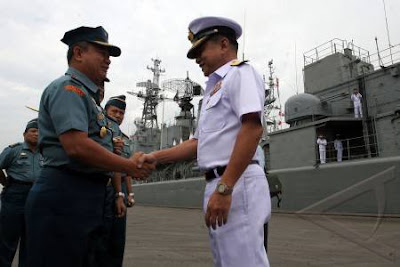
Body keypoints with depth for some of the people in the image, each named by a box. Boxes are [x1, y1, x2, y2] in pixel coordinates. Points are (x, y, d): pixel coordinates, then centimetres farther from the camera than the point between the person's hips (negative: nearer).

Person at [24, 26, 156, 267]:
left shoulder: (87, 94, 21)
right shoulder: (68, 88, -9)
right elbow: (77, 146, -23)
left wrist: (131, 162, 1)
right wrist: (130, 167, -13)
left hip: (88, 197, 10)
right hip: (64, 195, -10)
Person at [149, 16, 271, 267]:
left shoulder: (241, 73, -4)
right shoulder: (215, 87, 22)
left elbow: (253, 128, -19)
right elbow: (200, 143, 19)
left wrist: (224, 188, -24)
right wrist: (154, 158, 13)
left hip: (237, 184, -9)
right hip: (219, 185, 9)